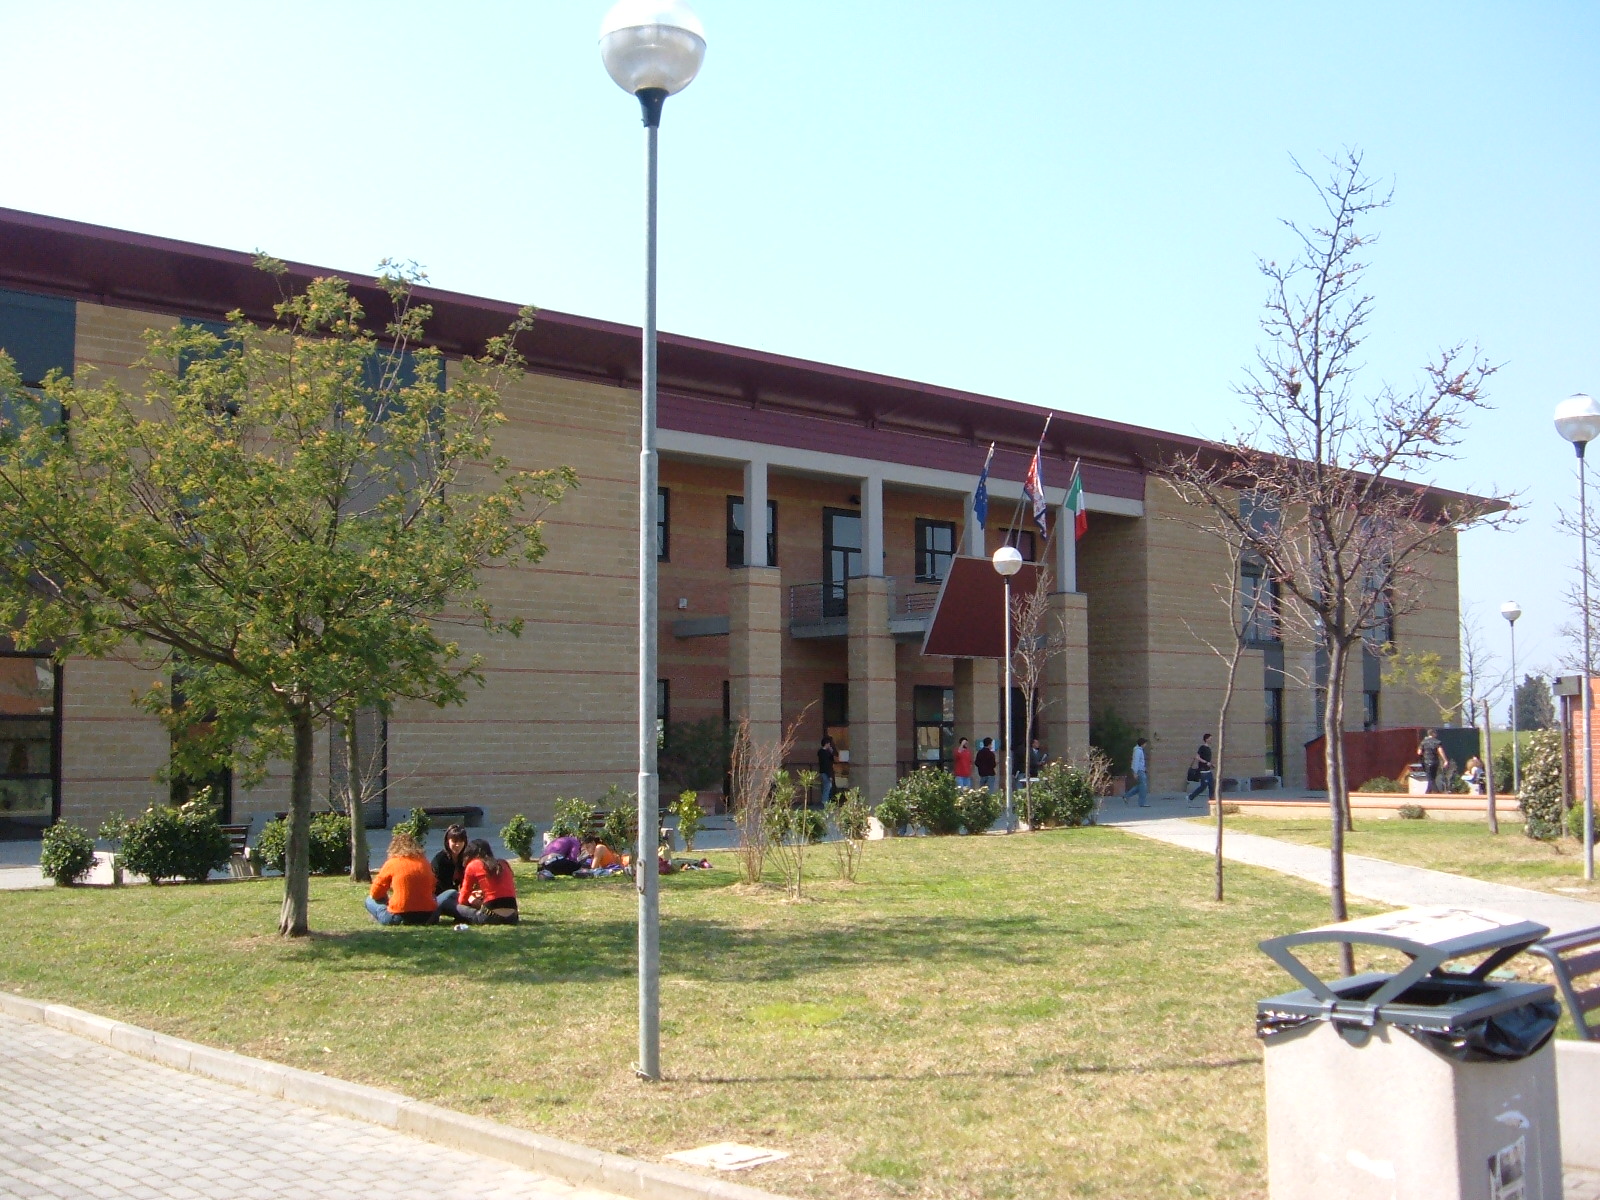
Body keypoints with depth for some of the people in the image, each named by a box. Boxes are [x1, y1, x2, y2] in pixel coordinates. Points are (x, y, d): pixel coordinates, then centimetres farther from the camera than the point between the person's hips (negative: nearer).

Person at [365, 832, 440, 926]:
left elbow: (375, 894, 5)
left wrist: (387, 900, 27)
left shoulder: (391, 863, -1)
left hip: (399, 915, -3)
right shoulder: (424, 862, 9)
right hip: (426, 916, 3)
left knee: (370, 900, 18)